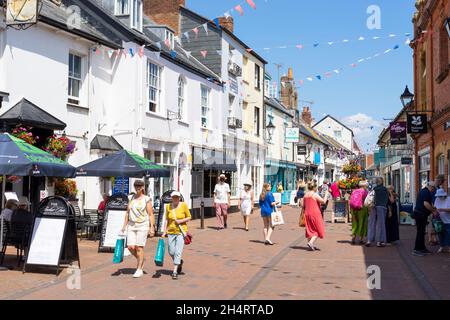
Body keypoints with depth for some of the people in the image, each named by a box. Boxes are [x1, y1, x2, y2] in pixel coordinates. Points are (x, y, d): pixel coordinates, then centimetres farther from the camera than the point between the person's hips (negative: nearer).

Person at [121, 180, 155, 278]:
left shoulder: (147, 199, -4)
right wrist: (124, 225, 9)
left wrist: (152, 227, -12)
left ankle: (139, 269, 6)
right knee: (130, 247, -3)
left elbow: (151, 215, -6)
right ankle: (141, 260, 24)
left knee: (139, 247, -5)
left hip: (143, 226, -5)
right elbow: (127, 213, 14)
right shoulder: (132, 198, 11)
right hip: (132, 225, 5)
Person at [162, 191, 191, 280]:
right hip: (171, 232, 3)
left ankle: (175, 271, -6)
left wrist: (181, 221, -13)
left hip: (181, 231, -3)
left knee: (178, 251, -10)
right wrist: (164, 231, 5)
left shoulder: (184, 205, -3)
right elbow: (166, 220, 10)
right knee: (171, 252, 5)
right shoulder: (168, 206, 5)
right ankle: (179, 262, 35)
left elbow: (189, 217, 4)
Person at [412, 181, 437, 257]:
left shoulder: (422, 191, 19)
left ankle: (422, 248, 22)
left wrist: (432, 207, 23)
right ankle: (416, 250, -7)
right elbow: (426, 204, -24)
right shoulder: (427, 192, -14)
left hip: (418, 213, 11)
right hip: (421, 215, -11)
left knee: (421, 232, 15)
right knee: (420, 232, -8)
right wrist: (433, 210, -13)